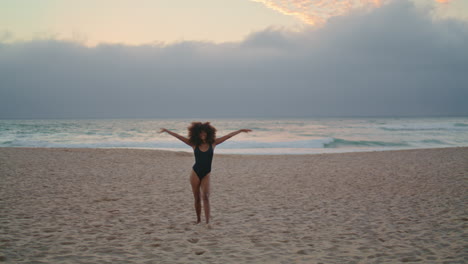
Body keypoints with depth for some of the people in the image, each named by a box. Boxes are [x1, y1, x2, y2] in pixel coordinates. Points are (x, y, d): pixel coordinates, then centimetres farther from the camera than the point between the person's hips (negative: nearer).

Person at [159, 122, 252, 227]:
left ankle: (207, 222, -18)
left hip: (206, 174, -1)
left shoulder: (213, 143, -1)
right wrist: (166, 131, 2)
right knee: (197, 198, 8)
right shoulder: (194, 143, -1)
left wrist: (240, 131, 6)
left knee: (205, 197, -13)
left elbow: (228, 136, 2)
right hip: (195, 173, 1)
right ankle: (198, 219, 23)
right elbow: (178, 136, 2)